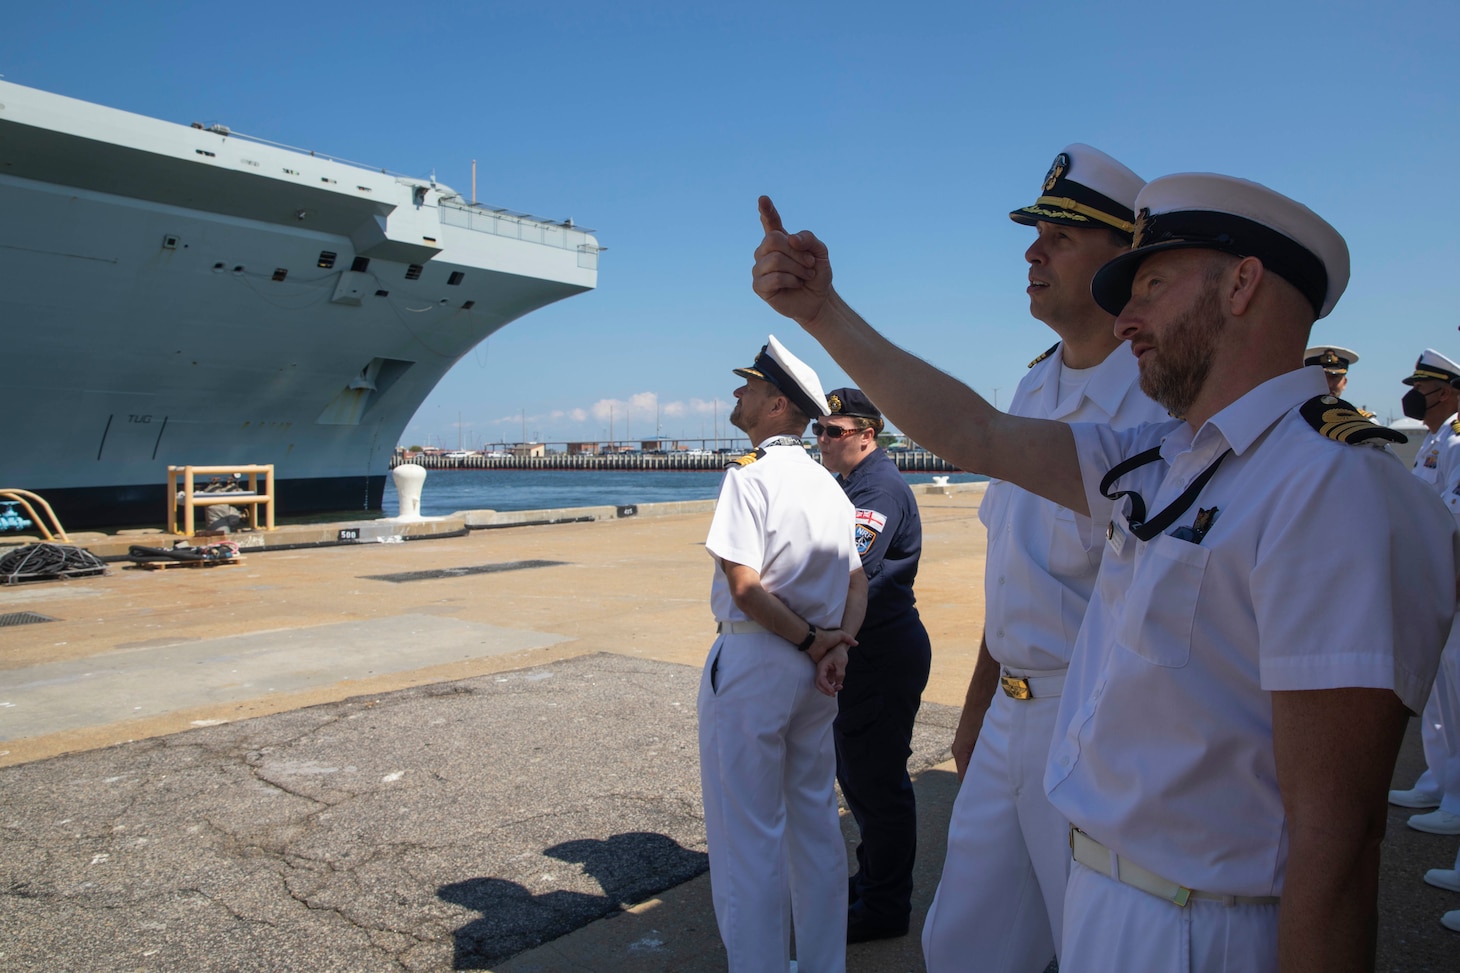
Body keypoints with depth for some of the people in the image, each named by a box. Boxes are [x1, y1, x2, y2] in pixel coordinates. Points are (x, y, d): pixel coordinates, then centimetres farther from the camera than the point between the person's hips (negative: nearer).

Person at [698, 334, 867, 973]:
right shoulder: (828, 484, 10)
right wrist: (834, 646, -5)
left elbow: (746, 586, -22)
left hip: (753, 661, -8)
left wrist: (811, 641, -11)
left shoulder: (751, 475, -14)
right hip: (812, 674, 8)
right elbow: (857, 582, 8)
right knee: (815, 822, 18)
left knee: (746, 834, 4)